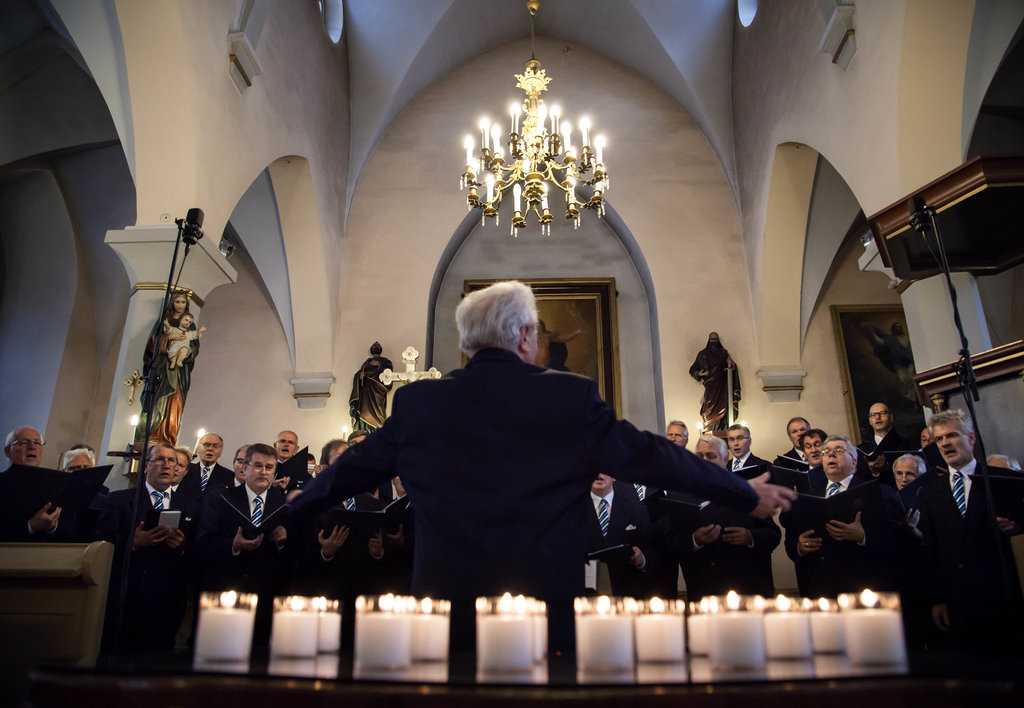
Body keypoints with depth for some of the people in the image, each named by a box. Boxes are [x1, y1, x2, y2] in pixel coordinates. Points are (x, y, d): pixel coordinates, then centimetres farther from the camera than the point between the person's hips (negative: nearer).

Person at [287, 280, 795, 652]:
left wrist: (287, 512, 29)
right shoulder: (573, 397, -10)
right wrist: (747, 496, 9)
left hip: (445, 605, 2)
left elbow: (355, 468, 10)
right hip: (546, 604, -1)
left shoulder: (416, 402, -2)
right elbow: (650, 457, -5)